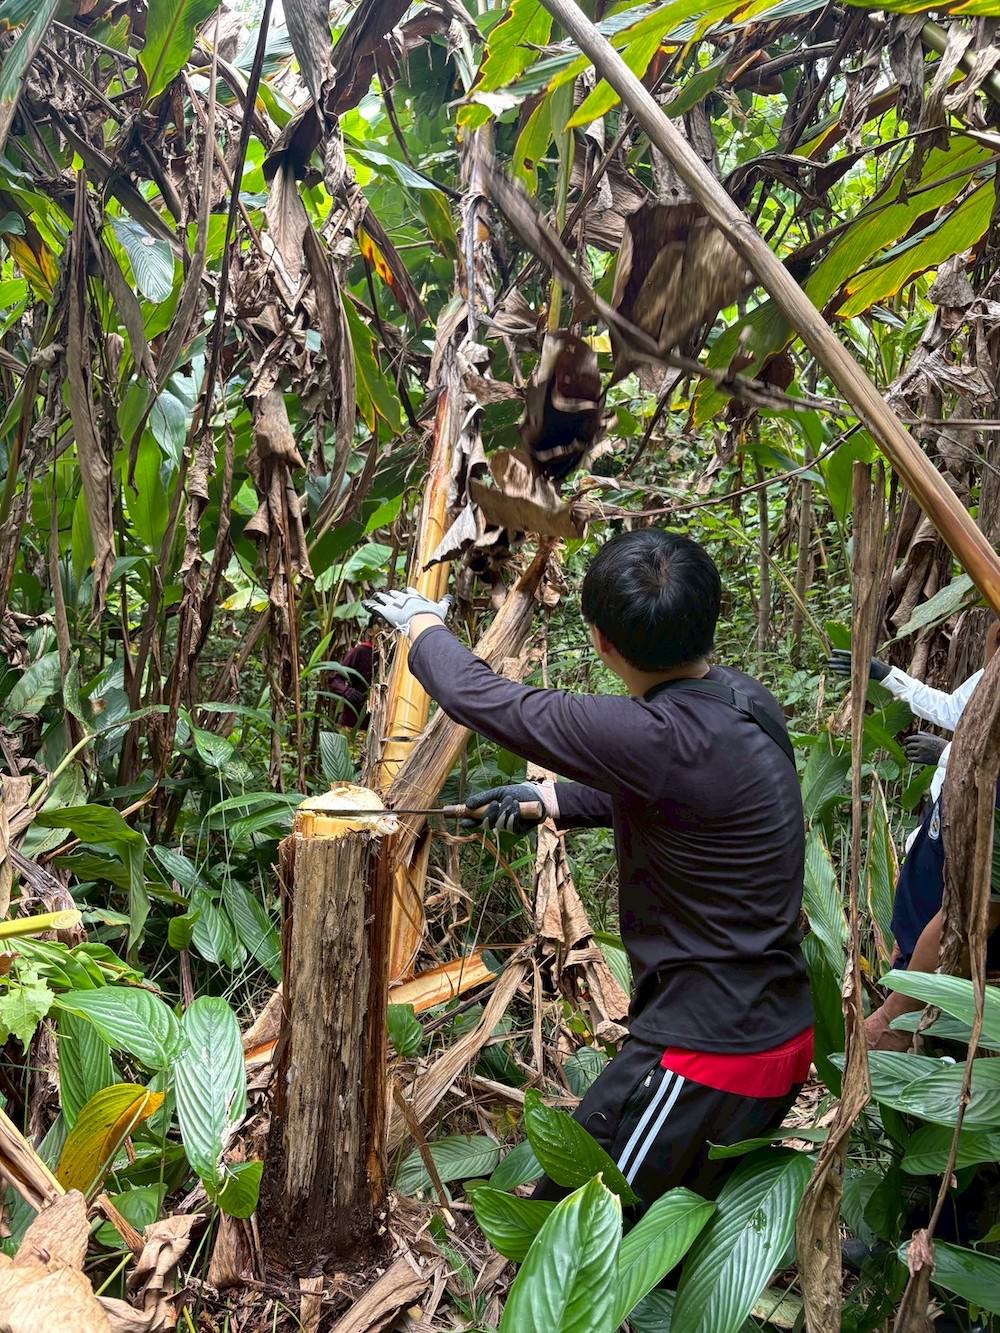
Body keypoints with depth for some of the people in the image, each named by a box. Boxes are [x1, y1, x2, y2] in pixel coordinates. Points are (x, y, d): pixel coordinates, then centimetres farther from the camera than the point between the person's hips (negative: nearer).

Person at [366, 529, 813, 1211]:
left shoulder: (664, 737, -29)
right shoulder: (742, 700, -2)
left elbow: (481, 698, -18)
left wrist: (423, 625, 1)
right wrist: (548, 798, 19)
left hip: (708, 1054, -9)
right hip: (779, 1030, 9)